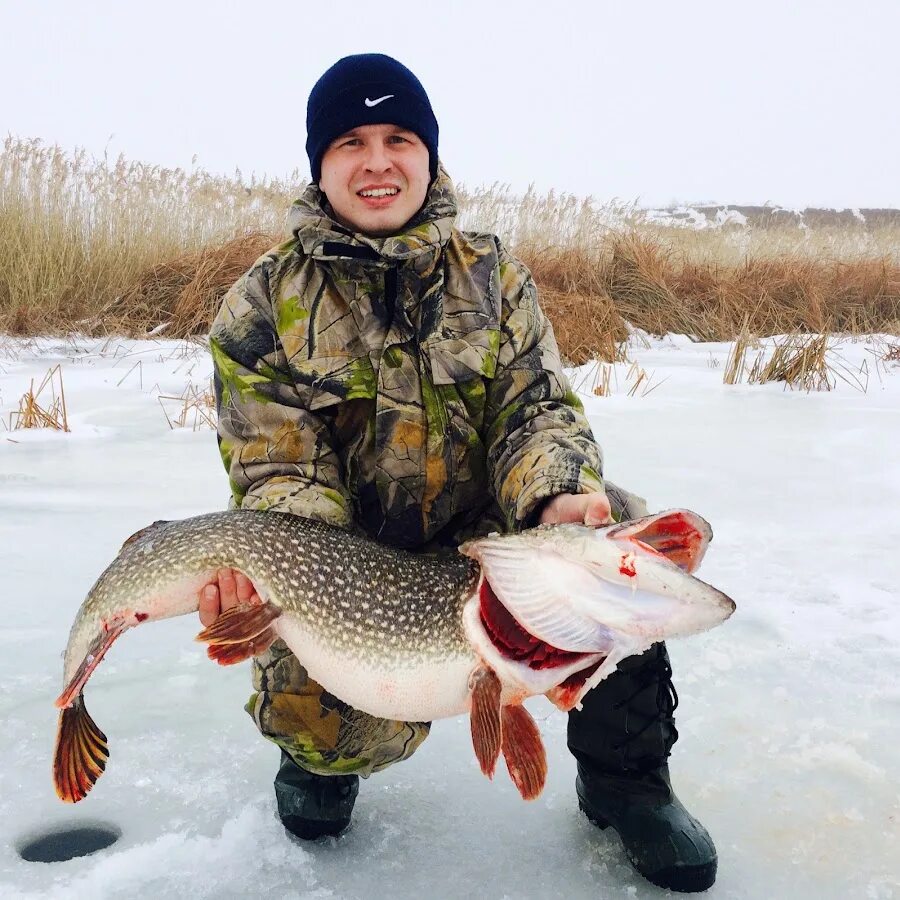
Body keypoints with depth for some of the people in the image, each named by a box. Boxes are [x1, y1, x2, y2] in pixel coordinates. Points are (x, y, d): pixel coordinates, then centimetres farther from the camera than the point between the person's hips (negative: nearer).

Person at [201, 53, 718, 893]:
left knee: (628, 532, -25)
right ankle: (321, 758, 13)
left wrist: (560, 499, -30)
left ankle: (625, 778, -2)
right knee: (328, 720, -31)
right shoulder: (262, 305, -6)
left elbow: (537, 407, -7)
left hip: (486, 535, 3)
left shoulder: (493, 273, 1)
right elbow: (279, 471, -11)